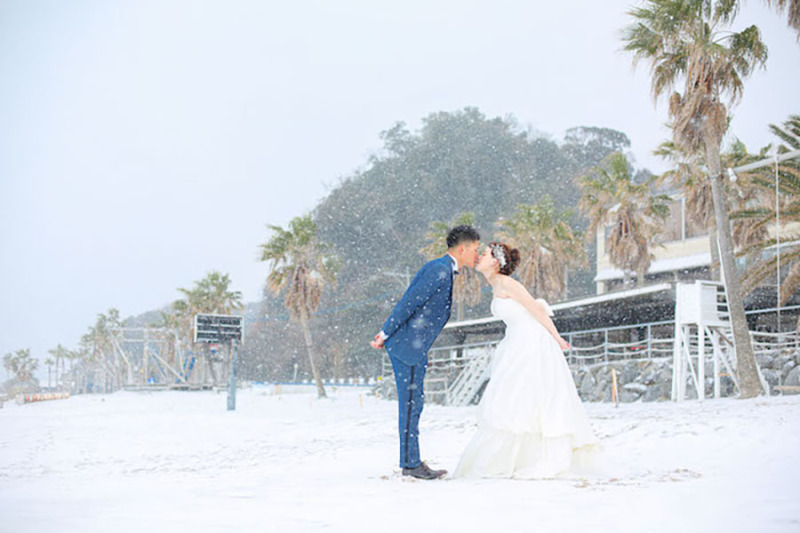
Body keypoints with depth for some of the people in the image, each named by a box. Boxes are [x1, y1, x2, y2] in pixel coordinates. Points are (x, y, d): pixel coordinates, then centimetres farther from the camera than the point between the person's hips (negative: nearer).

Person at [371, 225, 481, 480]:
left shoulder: (444, 270, 16)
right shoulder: (439, 269, -17)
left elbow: (410, 303, 18)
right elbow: (408, 303, -20)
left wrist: (387, 334, 16)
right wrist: (385, 334, -15)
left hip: (414, 346, 10)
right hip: (407, 345, -10)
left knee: (414, 403, 13)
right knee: (410, 404, -4)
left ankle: (413, 461, 20)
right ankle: (410, 463, 3)